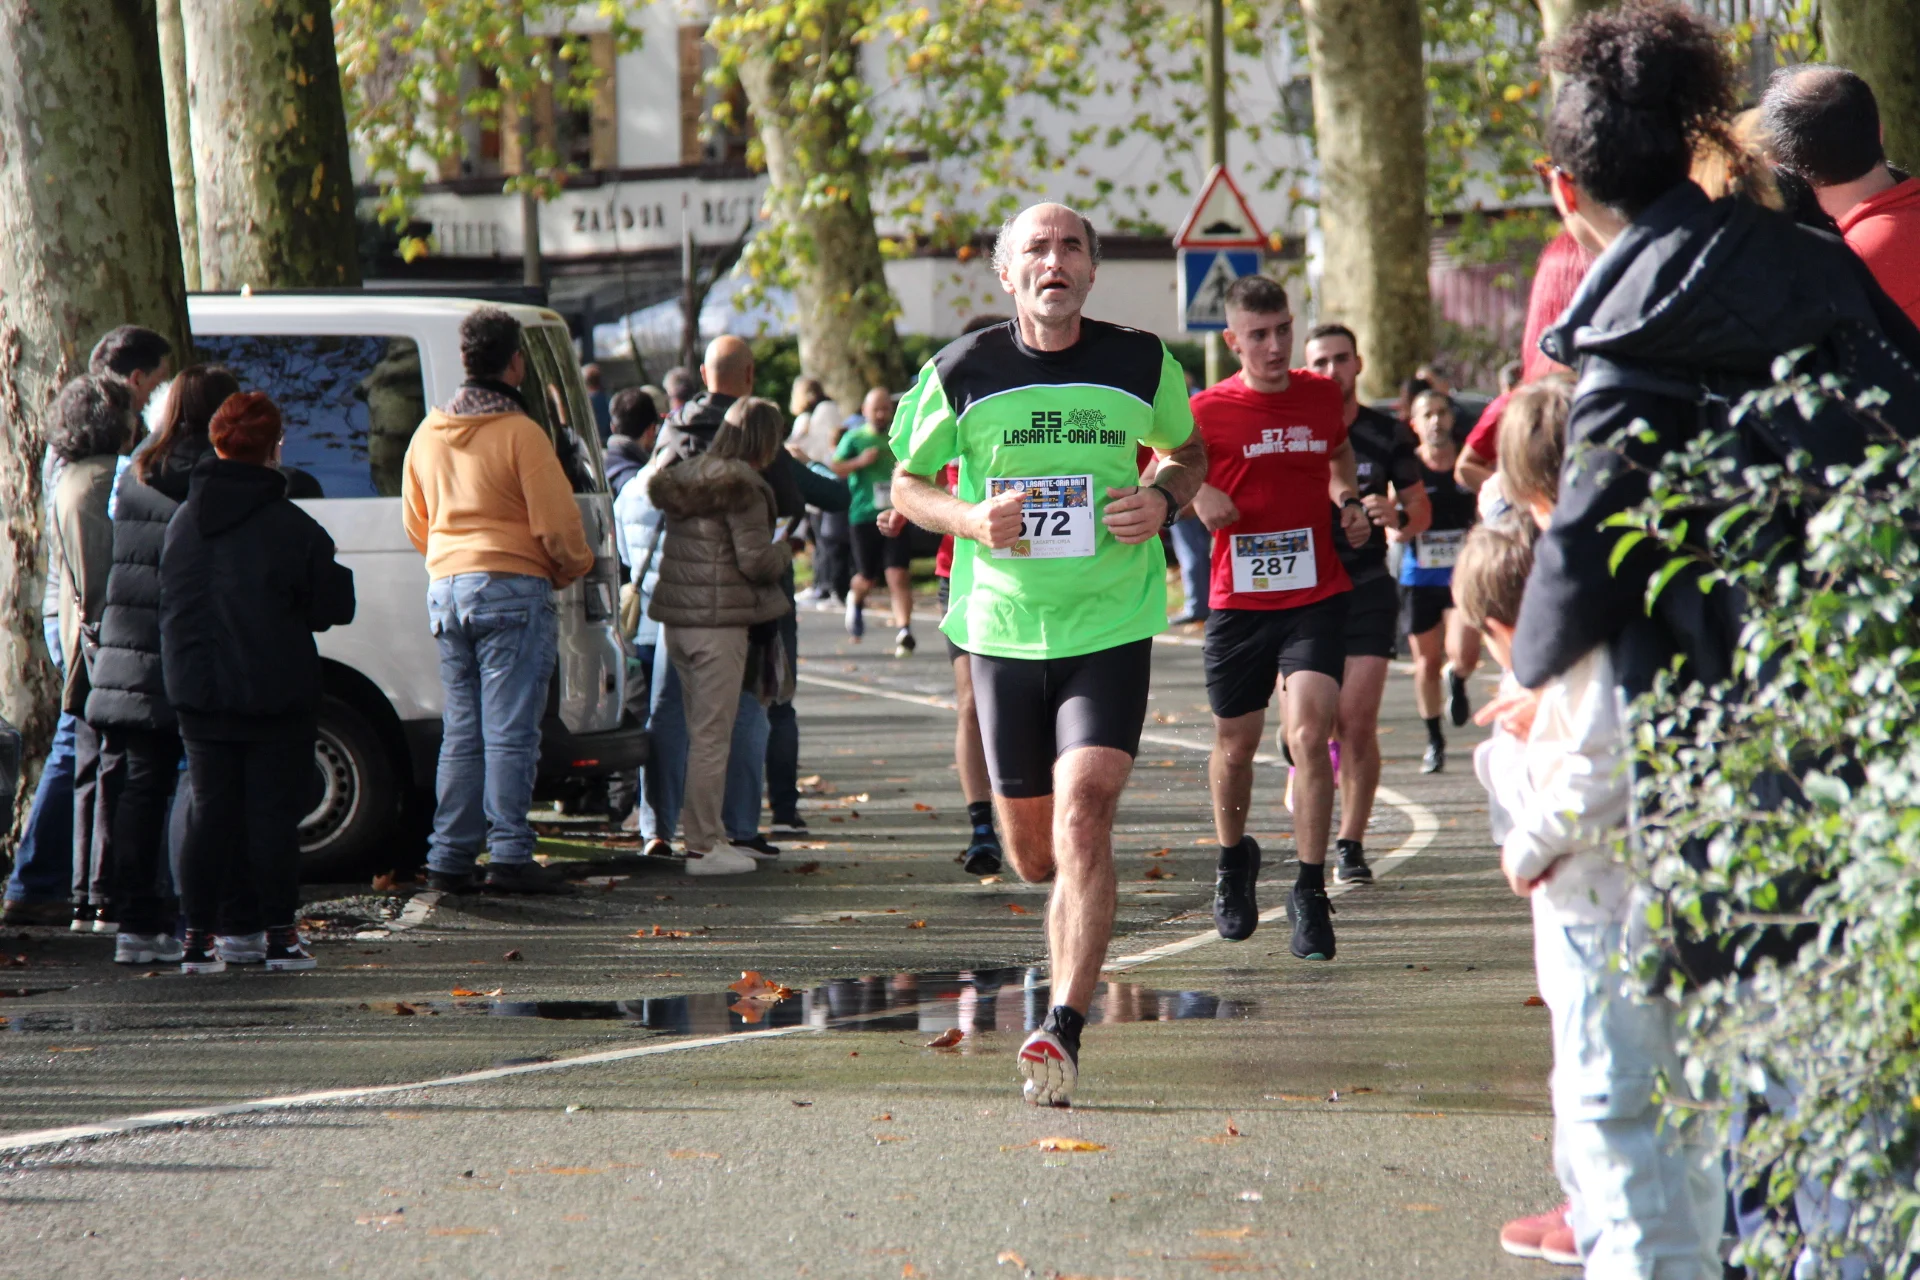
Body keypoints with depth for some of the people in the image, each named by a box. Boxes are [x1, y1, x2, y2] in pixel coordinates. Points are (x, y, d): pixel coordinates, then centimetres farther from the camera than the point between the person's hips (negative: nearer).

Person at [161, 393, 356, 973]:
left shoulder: (182, 522, 3)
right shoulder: (294, 528, -12)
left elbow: (169, 604, 12)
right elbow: (334, 607, -6)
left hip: (197, 690, 4)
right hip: (276, 694, -4)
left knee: (211, 809, 9)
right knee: (274, 811, 3)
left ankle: (199, 935, 5)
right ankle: (281, 934, 5)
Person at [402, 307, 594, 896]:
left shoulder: (428, 434, 12)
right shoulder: (521, 434, -10)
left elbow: (416, 522, 22)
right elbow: (557, 527, -10)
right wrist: (574, 567, 10)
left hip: (445, 588, 7)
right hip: (512, 587, -7)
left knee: (462, 731, 11)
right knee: (509, 731, -6)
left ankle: (449, 857, 9)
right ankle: (509, 855, -9)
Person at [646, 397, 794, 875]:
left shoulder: (684, 475, 12)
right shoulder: (741, 486, -12)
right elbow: (756, 561, -16)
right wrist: (786, 550, 6)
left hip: (675, 619, 8)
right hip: (718, 622, -8)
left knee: (701, 730, 15)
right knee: (712, 735, -5)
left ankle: (711, 836, 19)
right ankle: (703, 847, -3)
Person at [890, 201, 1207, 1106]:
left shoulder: (1141, 365, 0)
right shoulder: (960, 373, -2)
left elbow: (1188, 452, 19)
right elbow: (906, 484, 9)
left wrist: (1164, 500, -4)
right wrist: (968, 518, -12)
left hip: (1111, 627, -1)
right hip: (1003, 629, 2)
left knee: (1083, 814, -20)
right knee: (1032, 853, 10)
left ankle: (1063, 1029, -23)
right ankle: (1076, 949, 47)